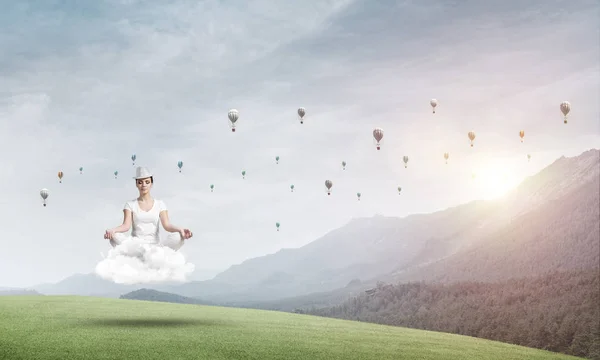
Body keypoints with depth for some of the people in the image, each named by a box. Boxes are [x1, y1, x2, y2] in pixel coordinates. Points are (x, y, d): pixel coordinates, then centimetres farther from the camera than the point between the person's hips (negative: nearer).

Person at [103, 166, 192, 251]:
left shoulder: (159, 204, 11)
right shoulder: (130, 205, 9)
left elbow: (167, 225, -2)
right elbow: (126, 225, -5)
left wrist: (179, 230, -25)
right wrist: (113, 230, -28)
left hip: (155, 244, 0)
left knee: (178, 237, -27)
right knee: (115, 236, -29)